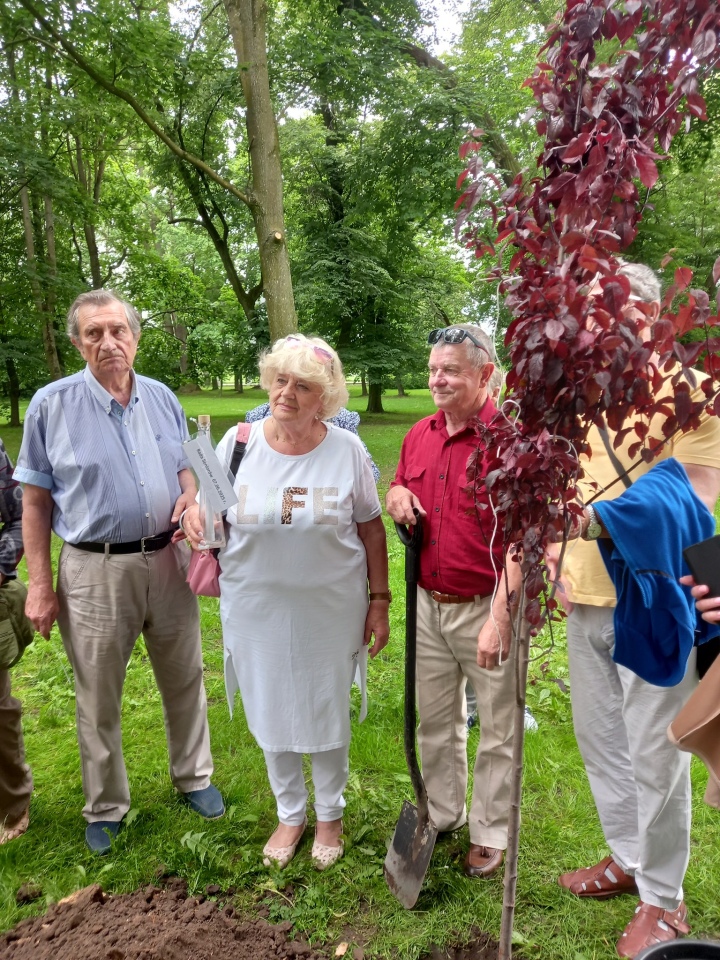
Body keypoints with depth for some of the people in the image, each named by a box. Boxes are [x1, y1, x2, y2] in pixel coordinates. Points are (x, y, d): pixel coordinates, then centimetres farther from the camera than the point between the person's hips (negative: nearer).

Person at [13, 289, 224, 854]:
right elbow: (37, 501, -2)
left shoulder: (162, 398, 4)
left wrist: (191, 497, -8)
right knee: (99, 699, 11)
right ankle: (106, 808, 33)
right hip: (95, 570, -3)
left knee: (184, 680, 16)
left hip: (167, 560, 3)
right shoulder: (52, 405, -5)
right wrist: (40, 585, -5)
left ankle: (194, 776, 39)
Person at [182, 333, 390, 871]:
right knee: (272, 716, 16)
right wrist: (196, 516, -20)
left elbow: (371, 529, -1)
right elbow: (208, 510, 4)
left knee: (328, 715, 15)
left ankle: (330, 815, 41)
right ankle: (290, 814, 42)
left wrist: (379, 602, -1)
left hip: (330, 609, -1)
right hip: (257, 609, 2)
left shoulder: (347, 450, -9)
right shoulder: (238, 442, -7)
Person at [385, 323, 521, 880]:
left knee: (497, 731, 12)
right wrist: (396, 497, -2)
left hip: (484, 608, -6)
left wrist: (500, 618, -23)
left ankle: (490, 833, 33)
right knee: (434, 721, 21)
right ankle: (440, 813, 42)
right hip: (428, 603, 6)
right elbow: (400, 487, 23)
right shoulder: (420, 435, 6)